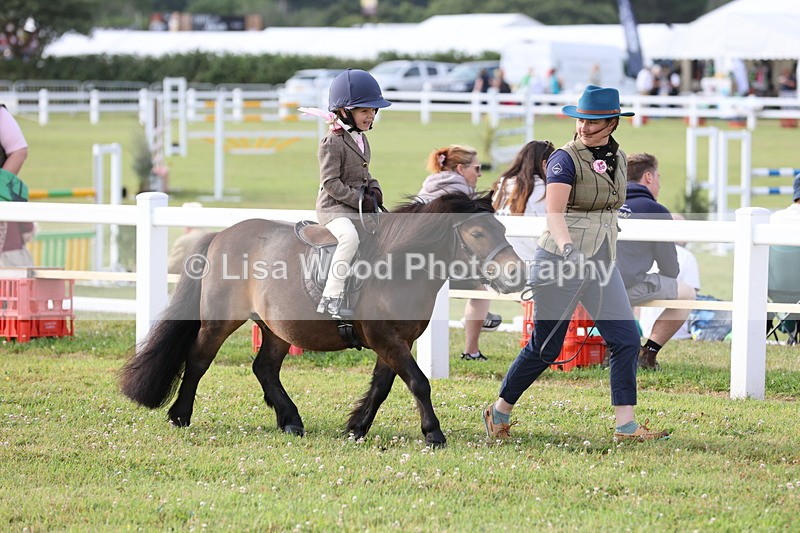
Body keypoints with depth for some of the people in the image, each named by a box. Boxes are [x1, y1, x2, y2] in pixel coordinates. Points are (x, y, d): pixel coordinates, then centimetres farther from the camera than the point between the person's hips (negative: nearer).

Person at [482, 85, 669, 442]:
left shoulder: (618, 159, 11)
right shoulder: (565, 159, -11)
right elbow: (554, 213, -22)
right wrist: (569, 250, -39)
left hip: (602, 263, 7)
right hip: (562, 262, -7)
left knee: (627, 340, -5)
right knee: (545, 348, 0)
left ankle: (626, 425, -3)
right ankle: (500, 411, 19)